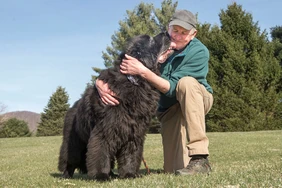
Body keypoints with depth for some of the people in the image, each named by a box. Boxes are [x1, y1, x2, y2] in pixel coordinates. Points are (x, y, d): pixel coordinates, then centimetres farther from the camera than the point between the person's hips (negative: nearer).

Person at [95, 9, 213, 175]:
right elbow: (119, 67, -17)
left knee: (186, 82, -38)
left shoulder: (199, 52, -22)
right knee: (174, 170, -14)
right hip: (169, 109, 2)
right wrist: (101, 83, -38)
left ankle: (200, 158, -36)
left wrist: (143, 71, -43)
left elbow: (172, 88, -30)